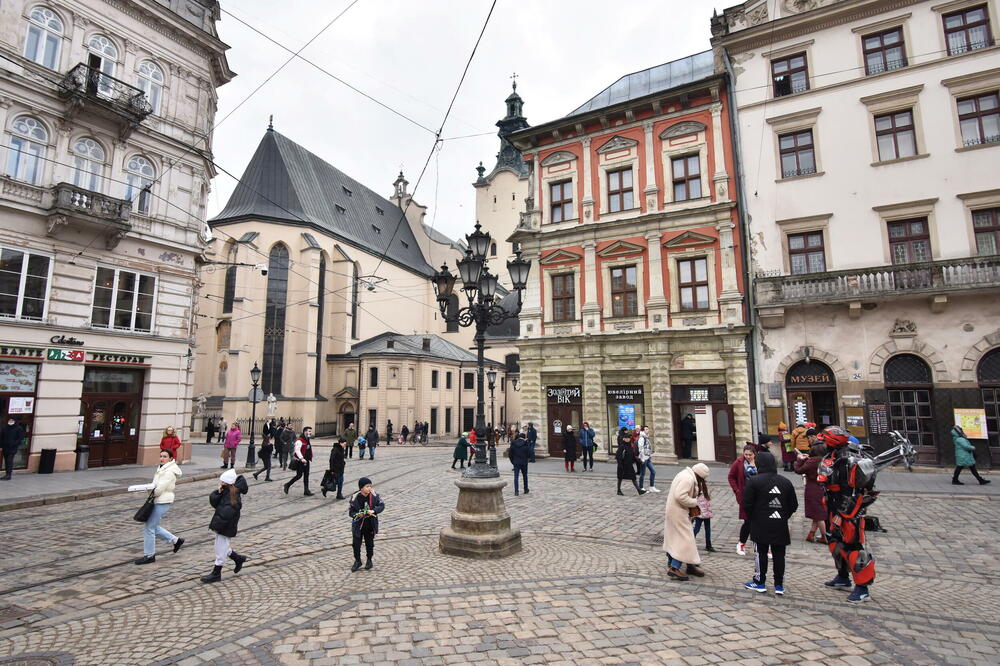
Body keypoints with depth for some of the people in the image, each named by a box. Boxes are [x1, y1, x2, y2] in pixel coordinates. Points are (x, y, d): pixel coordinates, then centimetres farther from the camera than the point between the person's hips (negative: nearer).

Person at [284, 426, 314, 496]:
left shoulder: (309, 440, 12)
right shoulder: (299, 440, -16)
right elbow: (297, 450, -27)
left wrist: (310, 458, 19)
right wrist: (301, 458, -37)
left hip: (306, 461, 8)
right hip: (299, 461, -8)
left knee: (306, 475, 7)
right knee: (299, 475, -4)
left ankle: (306, 491, 10)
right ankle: (287, 485, 17)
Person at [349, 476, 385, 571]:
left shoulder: (373, 495, -13)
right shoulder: (355, 498, -17)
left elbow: (382, 505, -4)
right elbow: (350, 512, -8)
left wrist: (374, 511, -21)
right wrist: (357, 515, -27)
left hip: (370, 524, 1)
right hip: (358, 524, -1)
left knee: (369, 543, 15)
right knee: (356, 543, 5)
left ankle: (369, 560, 36)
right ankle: (357, 561, 29)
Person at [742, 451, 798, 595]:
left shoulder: (754, 481, -11)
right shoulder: (786, 482, 3)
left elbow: (747, 504, -11)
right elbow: (794, 505, 9)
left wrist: (753, 518, 7)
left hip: (761, 525, -4)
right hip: (780, 526, 4)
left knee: (761, 553, 6)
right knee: (779, 554, 10)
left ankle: (760, 582, 15)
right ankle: (779, 585, 16)